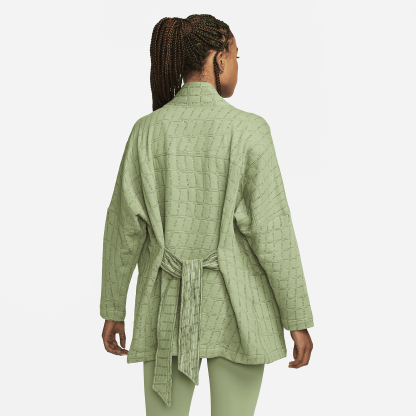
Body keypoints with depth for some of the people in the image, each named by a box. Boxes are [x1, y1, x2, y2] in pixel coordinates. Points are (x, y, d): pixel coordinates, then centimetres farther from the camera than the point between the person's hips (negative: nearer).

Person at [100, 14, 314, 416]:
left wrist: (112, 310, 8)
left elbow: (124, 225, -2)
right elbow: (272, 232, -13)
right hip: (234, 306, -2)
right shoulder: (248, 130, -11)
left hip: (169, 305, 2)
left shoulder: (147, 130, -2)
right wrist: (299, 320, -5)